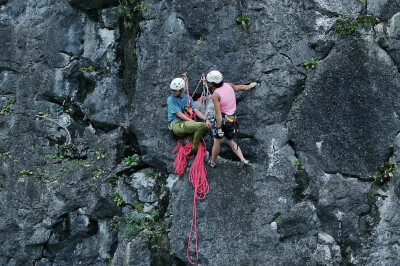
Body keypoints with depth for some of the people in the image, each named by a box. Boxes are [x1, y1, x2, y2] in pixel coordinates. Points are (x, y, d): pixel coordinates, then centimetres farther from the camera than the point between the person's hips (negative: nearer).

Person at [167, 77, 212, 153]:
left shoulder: (188, 98, 15)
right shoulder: (171, 99, -3)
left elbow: (196, 111, 7)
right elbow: (179, 114, -10)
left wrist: (206, 119, -10)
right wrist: (194, 122, -18)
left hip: (186, 122, 6)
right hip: (176, 125, -6)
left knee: (206, 126, -15)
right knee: (200, 126, -28)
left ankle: (190, 139, -8)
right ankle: (194, 149, -14)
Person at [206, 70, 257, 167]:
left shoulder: (215, 95, -18)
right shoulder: (229, 86, 1)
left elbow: (218, 113, -21)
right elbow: (241, 87, 20)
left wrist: (219, 128, -19)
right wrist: (250, 86, 40)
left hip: (222, 119, -7)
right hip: (232, 118, 7)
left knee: (217, 142, 7)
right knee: (230, 141, 21)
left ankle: (212, 162, 21)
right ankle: (243, 159, 14)